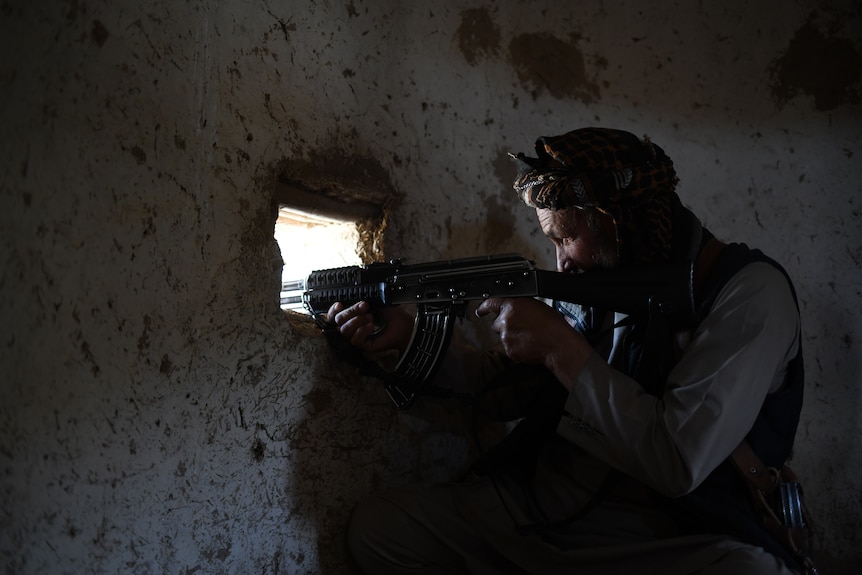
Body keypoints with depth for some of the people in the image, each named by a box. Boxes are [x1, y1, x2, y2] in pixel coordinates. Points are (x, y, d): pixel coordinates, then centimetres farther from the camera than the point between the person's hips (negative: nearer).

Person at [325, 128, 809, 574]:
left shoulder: (750, 291, -12)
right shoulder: (596, 283, 8)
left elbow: (678, 459, -22)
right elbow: (509, 388, 15)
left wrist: (561, 348, -18)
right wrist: (410, 337, 4)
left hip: (666, 536, -5)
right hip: (540, 512, 6)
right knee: (379, 525, -6)